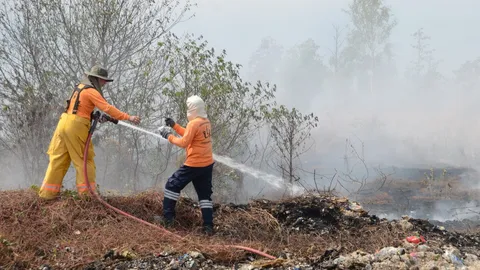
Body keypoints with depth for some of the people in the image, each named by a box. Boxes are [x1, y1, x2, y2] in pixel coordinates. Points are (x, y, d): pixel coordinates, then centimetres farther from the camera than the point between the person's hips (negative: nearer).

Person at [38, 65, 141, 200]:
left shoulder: (80, 87, 19)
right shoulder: (91, 91, -9)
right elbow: (107, 108, -19)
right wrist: (128, 117, -21)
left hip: (64, 122, 8)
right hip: (76, 126, -8)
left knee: (58, 159, 9)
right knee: (84, 160, 1)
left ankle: (48, 192, 11)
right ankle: (86, 191, 1)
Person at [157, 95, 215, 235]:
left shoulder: (193, 123, -17)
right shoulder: (206, 122, 10)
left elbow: (184, 142, -16)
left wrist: (169, 136, -4)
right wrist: (174, 125, 14)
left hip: (194, 164, -8)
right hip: (207, 164, 8)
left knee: (172, 185, 7)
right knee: (205, 194, 11)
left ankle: (167, 218, 8)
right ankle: (208, 226, 6)